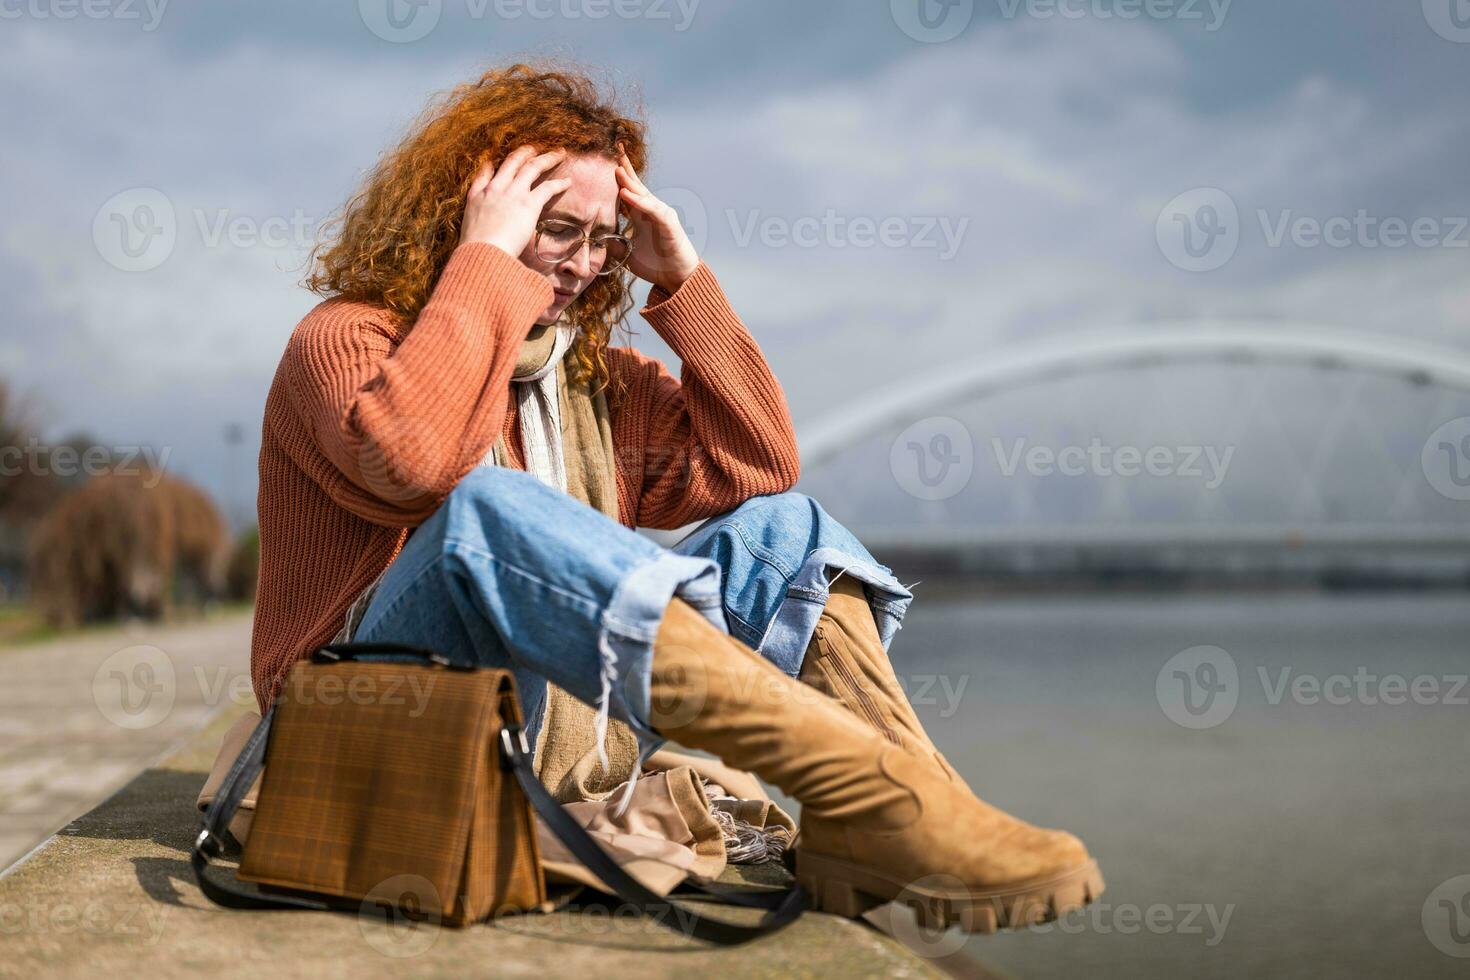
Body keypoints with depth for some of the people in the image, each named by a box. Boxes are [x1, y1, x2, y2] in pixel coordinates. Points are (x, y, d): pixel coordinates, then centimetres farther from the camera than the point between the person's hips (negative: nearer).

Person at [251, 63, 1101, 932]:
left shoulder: (590, 375, 19)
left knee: (780, 529, -6)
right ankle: (868, 791, -45)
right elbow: (415, 461, -24)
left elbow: (758, 464, 11)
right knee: (484, 511, -35)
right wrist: (486, 262, -16)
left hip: (566, 729, 6)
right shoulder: (347, 337, -1)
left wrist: (684, 281, 6)